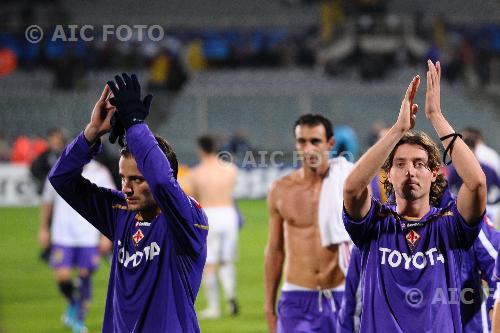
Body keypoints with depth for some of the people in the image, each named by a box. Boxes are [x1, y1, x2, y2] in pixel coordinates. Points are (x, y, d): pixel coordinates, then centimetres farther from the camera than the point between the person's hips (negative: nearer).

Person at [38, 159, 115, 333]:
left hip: (89, 237, 0)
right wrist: (43, 229, 15)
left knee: (85, 276, 1)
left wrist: (107, 236, 0)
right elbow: (47, 200, 12)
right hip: (62, 236, 0)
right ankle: (73, 304, 22)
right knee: (62, 276, -8)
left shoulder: (100, 173, -3)